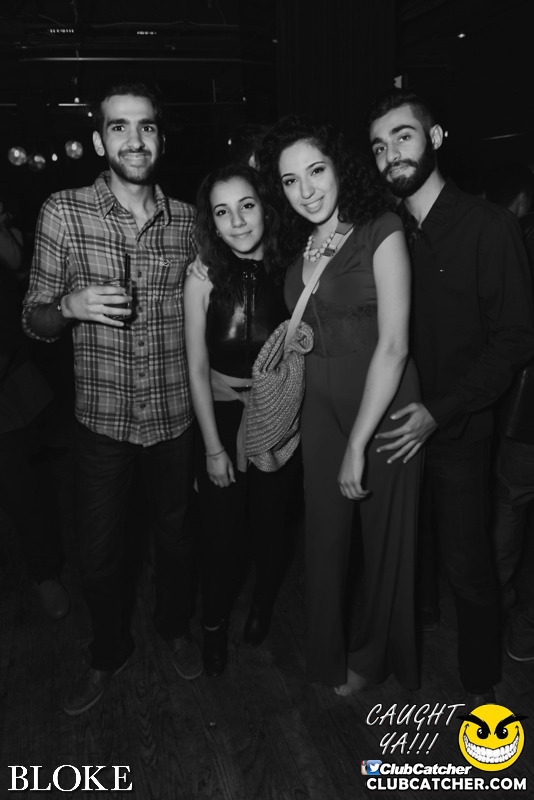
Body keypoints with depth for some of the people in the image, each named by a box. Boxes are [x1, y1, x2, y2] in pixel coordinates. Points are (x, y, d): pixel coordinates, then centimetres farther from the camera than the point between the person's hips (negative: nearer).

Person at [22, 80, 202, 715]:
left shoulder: (188, 220, -1)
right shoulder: (63, 212, -7)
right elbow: (33, 318, -3)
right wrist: (71, 306, -24)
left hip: (176, 413, 2)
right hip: (103, 417, -1)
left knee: (176, 533, 18)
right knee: (99, 553, 9)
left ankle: (175, 626, 47)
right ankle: (108, 652, 39)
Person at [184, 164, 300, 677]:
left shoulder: (288, 271, -7)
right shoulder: (204, 279, -11)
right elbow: (197, 369, -7)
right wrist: (214, 447, -7)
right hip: (220, 418, -1)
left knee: (270, 523, 17)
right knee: (219, 532, 10)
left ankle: (263, 607, 46)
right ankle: (214, 625, 37)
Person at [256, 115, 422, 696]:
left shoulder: (381, 231, -13)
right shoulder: (298, 245, 6)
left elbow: (393, 345, -19)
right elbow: (306, 337, 8)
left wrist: (358, 443, -20)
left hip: (383, 407, -5)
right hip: (321, 406, 5)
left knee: (385, 533, 12)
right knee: (324, 534, 14)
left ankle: (376, 657, 40)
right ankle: (328, 656, 39)